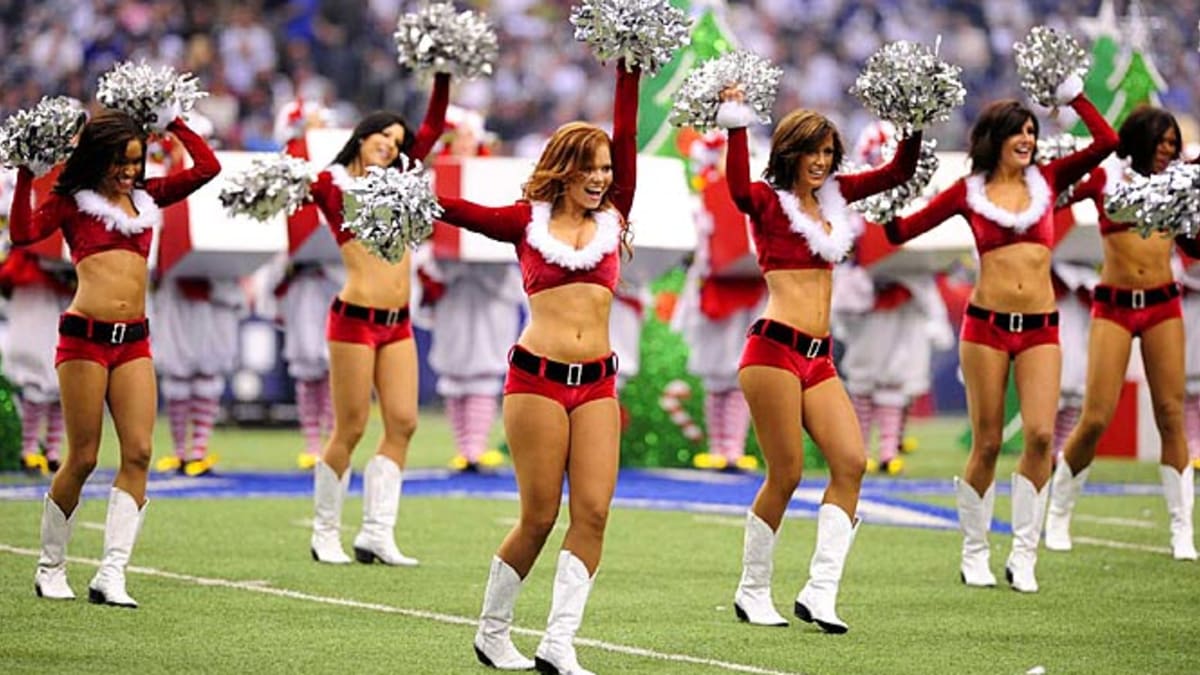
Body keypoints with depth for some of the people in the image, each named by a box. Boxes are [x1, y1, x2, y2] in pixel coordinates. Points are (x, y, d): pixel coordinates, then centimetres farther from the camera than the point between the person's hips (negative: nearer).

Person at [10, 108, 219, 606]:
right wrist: (25, 177, -15)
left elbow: (207, 168, 13)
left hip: (134, 341, 5)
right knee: (82, 459, -1)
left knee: (138, 453, -8)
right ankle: (50, 569, 16)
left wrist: (174, 124, 14)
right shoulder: (71, 202, 3)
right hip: (85, 338, -5)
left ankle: (111, 575, -8)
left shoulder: (146, 197, 16)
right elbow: (23, 233, -13)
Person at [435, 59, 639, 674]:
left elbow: (626, 139, 7)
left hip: (597, 383, 4)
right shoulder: (527, 222, 6)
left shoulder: (612, 220, 12)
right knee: (539, 517, -1)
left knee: (593, 512, -7)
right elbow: (463, 211, -4)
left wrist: (629, 71, 2)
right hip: (537, 377, -4)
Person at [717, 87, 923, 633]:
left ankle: (819, 593, -8)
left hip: (819, 358, 7)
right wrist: (735, 126, -34)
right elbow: (738, 188, -27)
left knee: (851, 462, -6)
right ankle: (752, 593, 9)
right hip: (774, 348, -7)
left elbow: (897, 173, 18)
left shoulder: (833, 195, 16)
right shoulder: (768, 200, -4)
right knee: (786, 474, -6)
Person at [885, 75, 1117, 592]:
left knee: (1040, 435, -12)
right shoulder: (968, 192, 4)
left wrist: (1074, 95, 5)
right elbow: (901, 231, 5)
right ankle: (974, 554, 15)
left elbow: (1107, 143, 4)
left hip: (1040, 329, 2)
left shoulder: (1046, 180, 9)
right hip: (986, 325, -2)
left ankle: (1023, 557, -4)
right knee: (986, 444, 1)